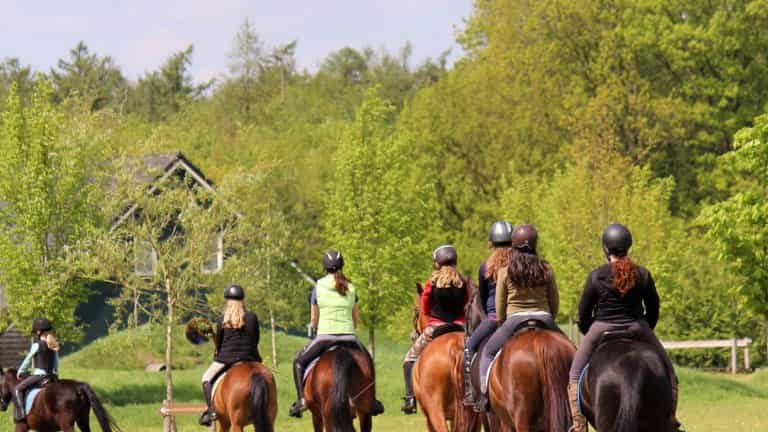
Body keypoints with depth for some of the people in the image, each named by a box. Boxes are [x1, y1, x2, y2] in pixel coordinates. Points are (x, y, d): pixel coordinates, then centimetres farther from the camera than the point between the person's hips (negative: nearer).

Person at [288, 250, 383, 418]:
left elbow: (313, 319, 7)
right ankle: (372, 400, 21)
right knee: (367, 361, 28)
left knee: (299, 361, 16)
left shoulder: (318, 287, 2)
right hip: (349, 336, 2)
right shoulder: (351, 288, 9)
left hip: (325, 335, -2)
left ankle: (301, 399, 0)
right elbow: (357, 318, 14)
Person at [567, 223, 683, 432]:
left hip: (601, 330, -1)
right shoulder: (643, 274, -2)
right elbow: (653, 311, 5)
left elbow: (584, 314, -3)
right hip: (637, 329, 1)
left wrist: (589, 334, 15)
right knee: (667, 373, 18)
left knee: (575, 376, 15)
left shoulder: (596, 276, -8)